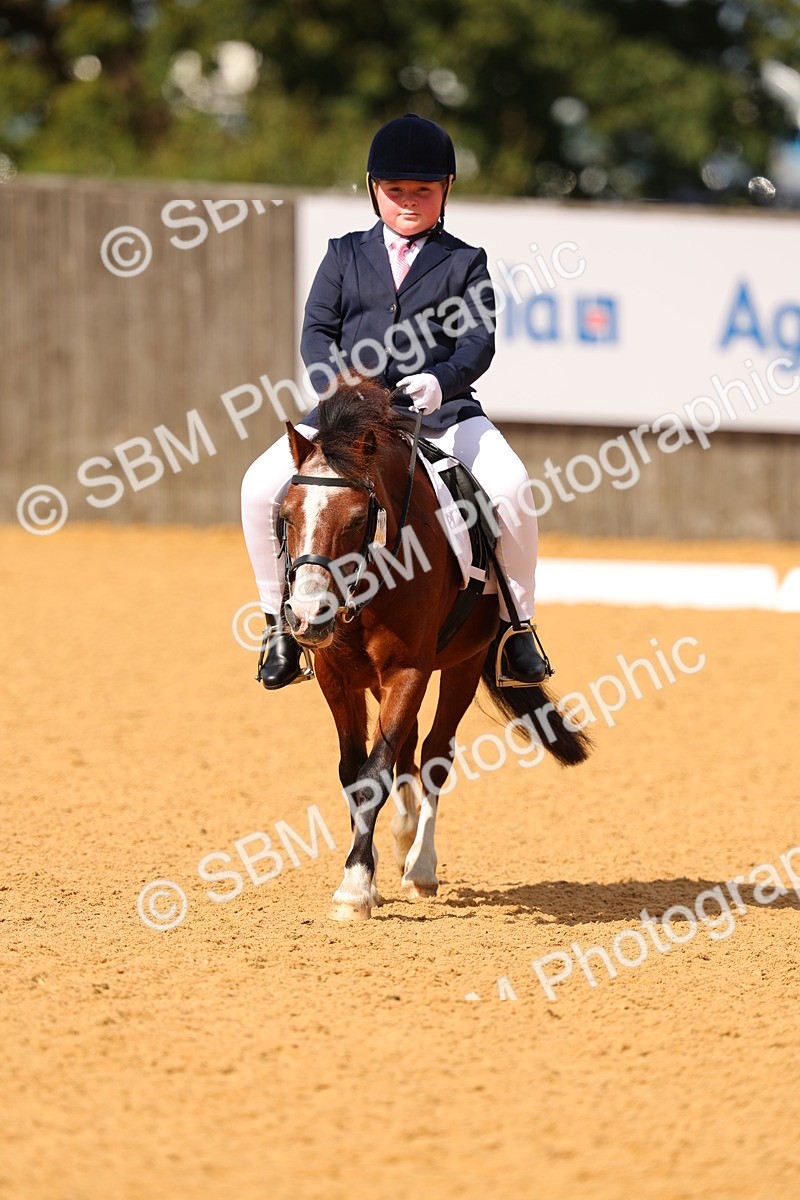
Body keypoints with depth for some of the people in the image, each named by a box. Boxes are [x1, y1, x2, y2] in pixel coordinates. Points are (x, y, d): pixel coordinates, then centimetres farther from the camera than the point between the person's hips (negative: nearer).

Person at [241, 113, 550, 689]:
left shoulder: (464, 262, 10)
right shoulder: (346, 255, 15)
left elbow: (478, 340, -3)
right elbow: (317, 332, 5)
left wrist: (441, 380, -26)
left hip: (442, 410, -2)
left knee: (511, 487, -29)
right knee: (262, 486, -19)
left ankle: (516, 621, -10)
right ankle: (282, 620, -1)